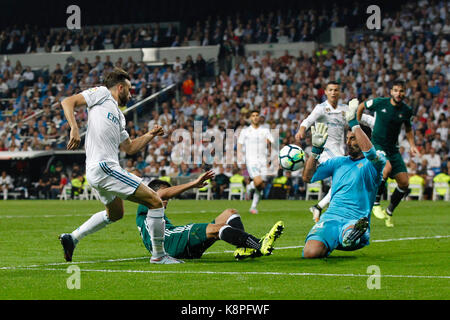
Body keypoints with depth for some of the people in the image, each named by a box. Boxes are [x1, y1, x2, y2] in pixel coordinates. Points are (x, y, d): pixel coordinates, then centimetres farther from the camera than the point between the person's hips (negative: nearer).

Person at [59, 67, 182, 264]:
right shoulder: (102, 93, 3)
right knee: (155, 202, -8)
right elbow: (68, 102, -6)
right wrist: (74, 129, -20)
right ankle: (158, 255, -1)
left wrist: (150, 135, 21)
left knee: (115, 213, 32)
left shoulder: (118, 116, 25)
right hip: (103, 166, -10)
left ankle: (72, 238, 31)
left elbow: (129, 148, 30)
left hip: (96, 172, 10)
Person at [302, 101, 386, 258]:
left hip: (356, 220, -6)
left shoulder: (373, 163, 8)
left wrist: (353, 123, -16)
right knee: (310, 253, -26)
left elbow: (371, 154, -18)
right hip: (331, 217, 6)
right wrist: (316, 149, 5)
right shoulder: (338, 162, 23)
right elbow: (308, 177, 17)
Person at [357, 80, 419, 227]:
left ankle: (389, 212, 19)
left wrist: (412, 145, 6)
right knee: (387, 167, -34)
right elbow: (361, 106, 9)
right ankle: (376, 203, -18)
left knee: (404, 183, -4)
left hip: (393, 149, 4)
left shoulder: (407, 110, 0)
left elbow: (408, 128, 18)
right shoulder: (379, 103, -10)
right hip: (377, 145, -4)